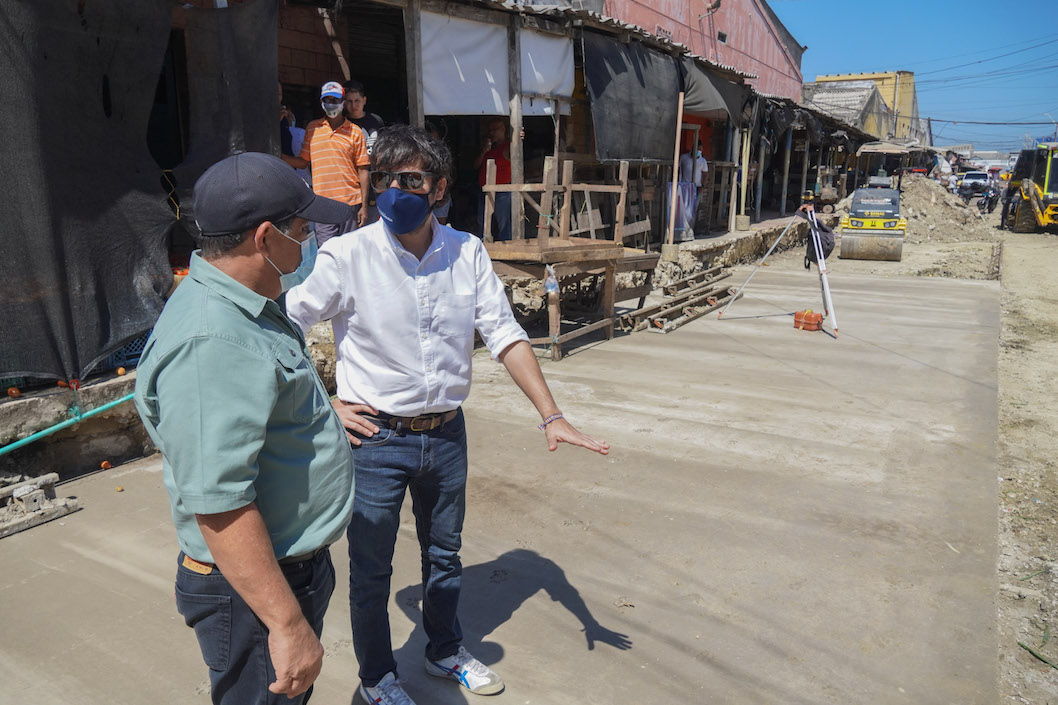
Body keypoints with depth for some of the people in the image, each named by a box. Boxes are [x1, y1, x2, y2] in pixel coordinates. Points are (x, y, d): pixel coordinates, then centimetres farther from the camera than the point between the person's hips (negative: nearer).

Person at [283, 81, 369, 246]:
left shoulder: (355, 132, 6)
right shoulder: (312, 128, 11)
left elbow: (362, 170, 4)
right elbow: (303, 161, 14)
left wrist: (364, 205, -1)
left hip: (350, 203, 0)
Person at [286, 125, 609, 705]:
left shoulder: (467, 253, -4)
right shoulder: (348, 256, -14)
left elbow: (504, 335, -1)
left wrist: (550, 416, -7)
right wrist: (321, 407, -11)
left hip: (447, 434, 4)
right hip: (376, 438, -3)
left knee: (444, 555, 23)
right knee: (371, 569, 13)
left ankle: (445, 652, 49)